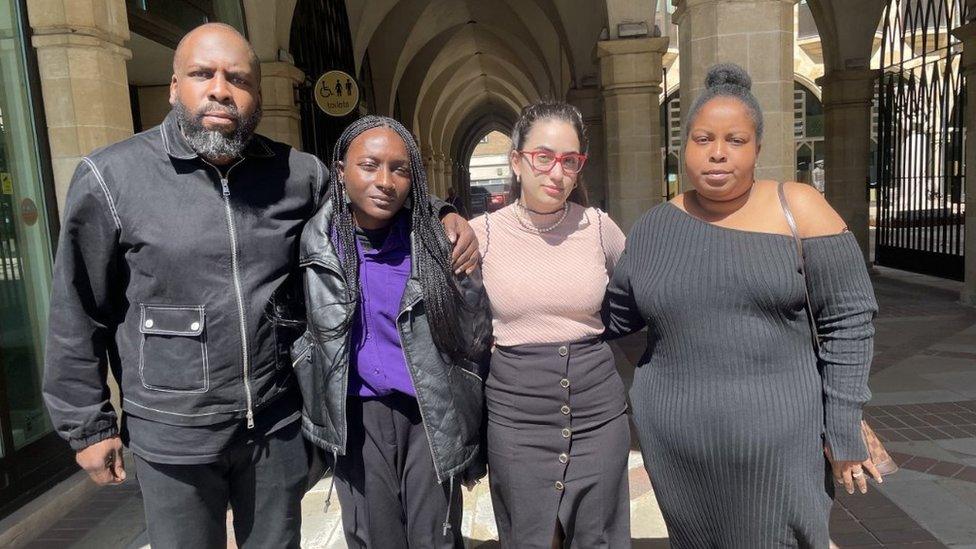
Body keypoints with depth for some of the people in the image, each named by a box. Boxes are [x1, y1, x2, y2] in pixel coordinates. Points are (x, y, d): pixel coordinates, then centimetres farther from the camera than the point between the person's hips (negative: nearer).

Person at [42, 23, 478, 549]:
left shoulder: (298, 173, -3)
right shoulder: (111, 177, -10)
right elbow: (78, 316, -3)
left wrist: (443, 218, -5)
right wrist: (88, 426, 1)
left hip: (278, 423, 3)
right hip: (173, 435, -2)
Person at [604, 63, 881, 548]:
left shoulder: (799, 208, -7)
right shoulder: (653, 227, 1)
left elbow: (849, 318, -4)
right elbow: (614, 315, 11)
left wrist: (845, 431, -5)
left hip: (777, 437, -2)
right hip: (677, 441, 3)